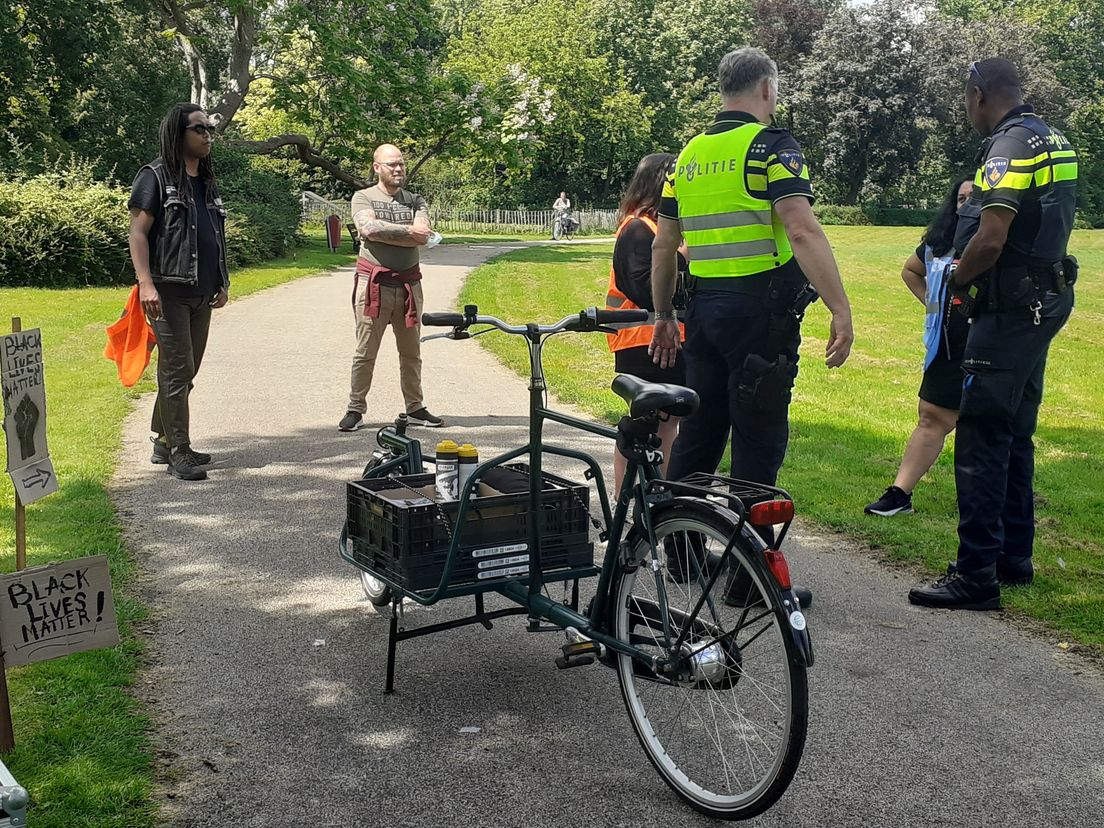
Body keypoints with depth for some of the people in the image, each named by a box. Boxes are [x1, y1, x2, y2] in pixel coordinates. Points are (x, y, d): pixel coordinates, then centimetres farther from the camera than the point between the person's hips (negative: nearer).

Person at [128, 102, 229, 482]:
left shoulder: (207, 181, 18)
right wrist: (146, 283, -20)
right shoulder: (155, 176, -4)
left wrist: (222, 282, 20)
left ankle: (163, 442, 23)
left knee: (187, 369, 11)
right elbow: (137, 232, -10)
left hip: (201, 293, 8)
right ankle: (178, 451, -3)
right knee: (177, 368, -8)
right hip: (168, 290, -7)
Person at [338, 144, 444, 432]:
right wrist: (407, 231, -12)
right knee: (365, 352, -1)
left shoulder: (415, 201, 11)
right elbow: (368, 228, -18)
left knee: (411, 351, 10)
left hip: (409, 284, 4)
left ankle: (415, 408, 19)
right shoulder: (363, 197, 2)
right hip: (374, 283, -4)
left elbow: (423, 237, -7)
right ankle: (355, 410, 6)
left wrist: (382, 232, -12)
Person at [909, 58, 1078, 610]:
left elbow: (990, 241, -25)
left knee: (980, 439, -8)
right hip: (1044, 301, 10)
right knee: (1015, 434, 16)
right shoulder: (1054, 141, 15)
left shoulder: (1008, 147, -16)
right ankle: (1015, 556, 25)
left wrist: (959, 280, -8)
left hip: (1009, 310, -10)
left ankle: (976, 574, -7)